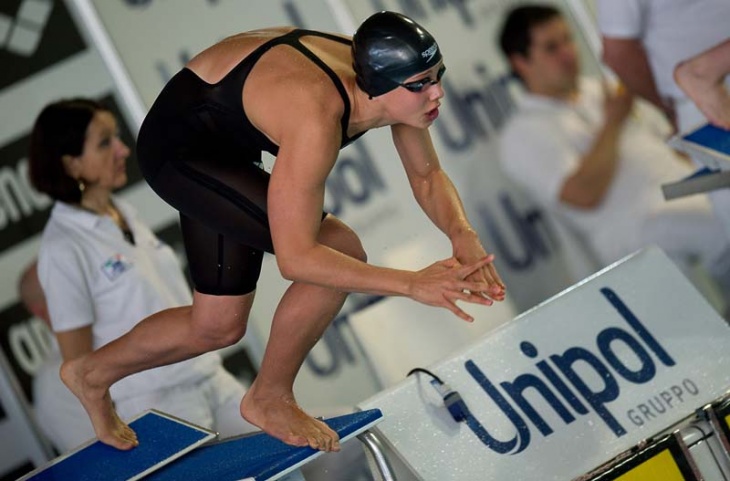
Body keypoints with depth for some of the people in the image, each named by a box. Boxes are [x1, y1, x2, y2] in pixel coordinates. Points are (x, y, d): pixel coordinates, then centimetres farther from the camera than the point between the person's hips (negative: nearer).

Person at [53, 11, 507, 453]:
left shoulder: (390, 87, -17)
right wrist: (413, 283, -40)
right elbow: (295, 258, -37)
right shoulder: (316, 118, -39)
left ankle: (93, 374, 39)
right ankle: (270, 398, 1)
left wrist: (462, 233, -21)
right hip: (177, 145, -8)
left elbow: (427, 175, 0)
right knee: (340, 249, -21)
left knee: (219, 326, 15)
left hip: (226, 143, 8)